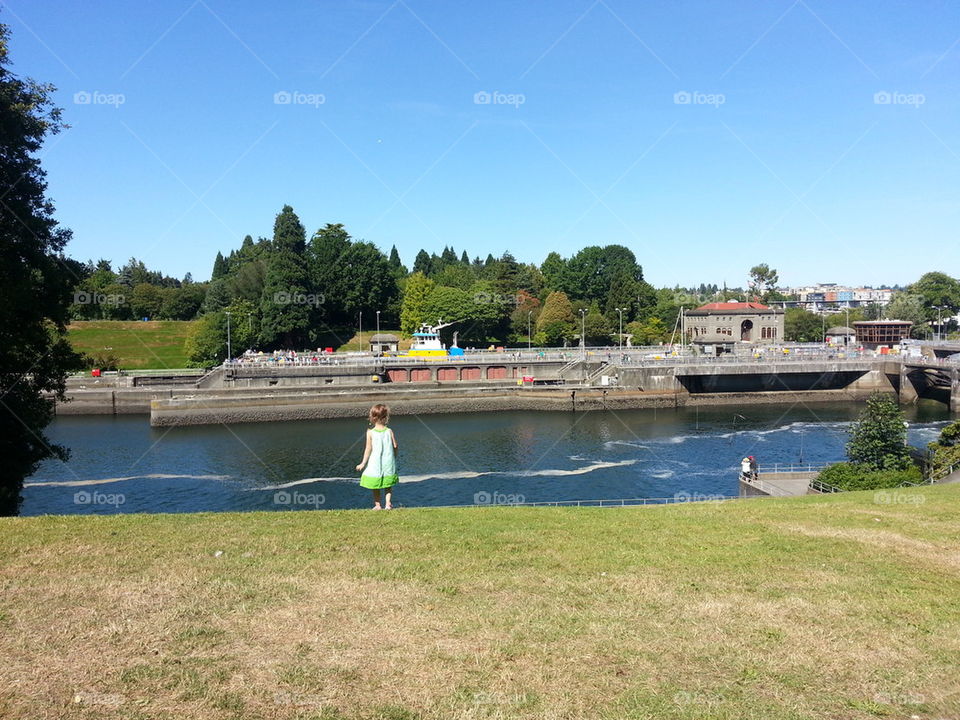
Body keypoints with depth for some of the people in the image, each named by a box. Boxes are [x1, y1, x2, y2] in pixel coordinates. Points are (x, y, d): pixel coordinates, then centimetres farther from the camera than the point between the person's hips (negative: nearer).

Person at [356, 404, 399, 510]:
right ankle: (388, 503, 6)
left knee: (376, 487, 14)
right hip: (388, 463, 2)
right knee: (388, 486, 16)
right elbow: (395, 446, -3)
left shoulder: (370, 432, -11)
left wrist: (363, 463, -4)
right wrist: (394, 459, 14)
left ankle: (377, 505, 18)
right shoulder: (389, 431, -5)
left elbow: (368, 449, -12)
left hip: (375, 464, -2)